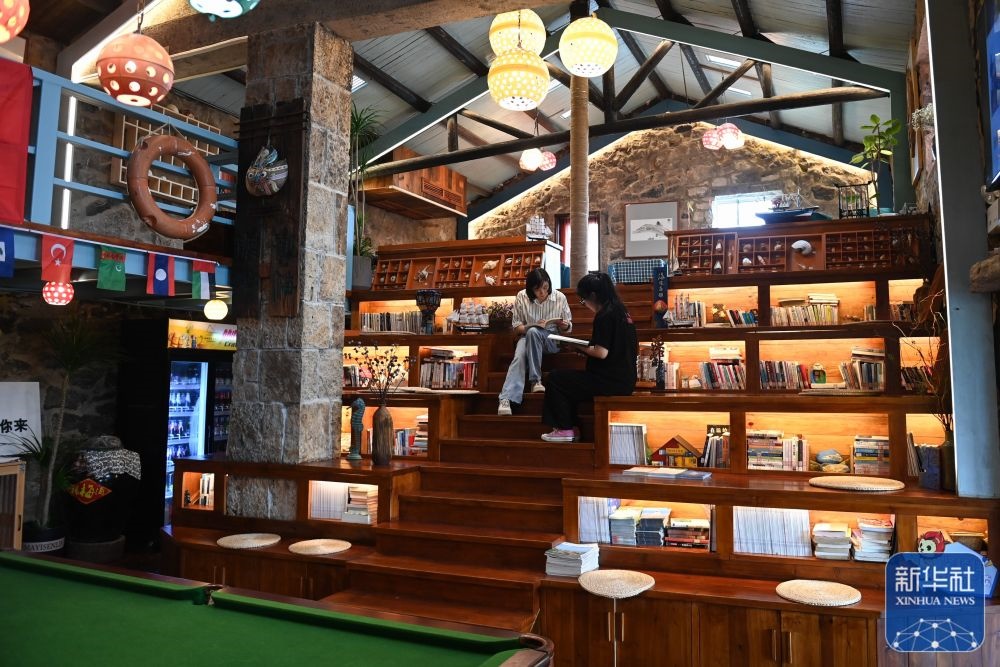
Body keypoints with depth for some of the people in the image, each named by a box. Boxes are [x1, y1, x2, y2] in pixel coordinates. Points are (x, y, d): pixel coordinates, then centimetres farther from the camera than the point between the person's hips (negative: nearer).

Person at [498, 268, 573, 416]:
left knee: (533, 332, -36)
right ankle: (506, 399, -45)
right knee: (519, 358, -34)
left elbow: (568, 328, 4)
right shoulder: (521, 297, -4)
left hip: (552, 339, -1)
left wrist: (565, 325, -21)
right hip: (528, 337, 1)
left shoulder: (560, 297, -5)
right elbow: (516, 327, 1)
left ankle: (535, 380, -31)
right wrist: (532, 326, -19)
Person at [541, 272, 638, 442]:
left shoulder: (604, 316, -17)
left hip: (611, 382, -10)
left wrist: (579, 347, -6)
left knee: (554, 379, 0)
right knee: (567, 380, 23)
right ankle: (572, 428, 20)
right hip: (624, 379, 10)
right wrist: (585, 347, 10)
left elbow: (602, 353, -22)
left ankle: (566, 429, 8)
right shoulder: (620, 311, 11)